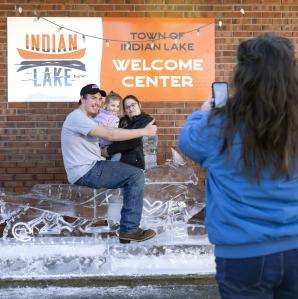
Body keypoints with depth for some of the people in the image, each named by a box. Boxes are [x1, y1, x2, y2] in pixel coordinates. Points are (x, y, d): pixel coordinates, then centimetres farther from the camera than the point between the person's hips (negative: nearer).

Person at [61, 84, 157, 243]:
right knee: (136, 175, -12)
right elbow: (110, 134, -21)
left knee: (132, 173, 13)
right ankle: (129, 230, -10)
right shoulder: (77, 117, -14)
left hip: (90, 168, 10)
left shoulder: (86, 119, 22)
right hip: (85, 172, -10)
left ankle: (129, 227, 10)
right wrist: (144, 131, -17)